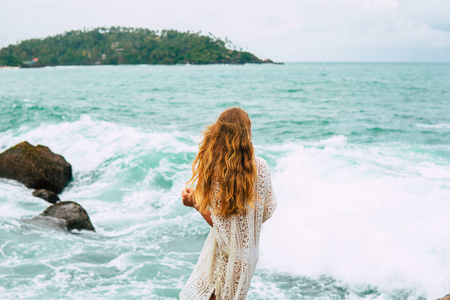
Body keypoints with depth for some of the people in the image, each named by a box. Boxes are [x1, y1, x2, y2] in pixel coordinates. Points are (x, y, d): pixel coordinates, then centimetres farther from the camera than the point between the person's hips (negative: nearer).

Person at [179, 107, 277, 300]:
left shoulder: (216, 172, -21)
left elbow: (219, 224, -17)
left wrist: (195, 203, -3)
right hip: (250, 253, 5)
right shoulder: (261, 166, -9)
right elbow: (268, 211, 0)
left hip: (226, 255, -5)